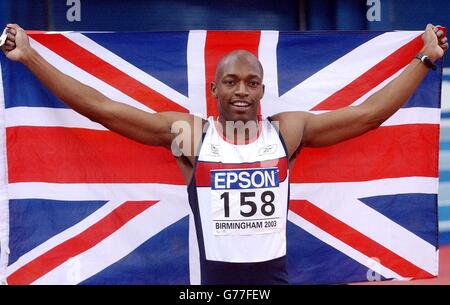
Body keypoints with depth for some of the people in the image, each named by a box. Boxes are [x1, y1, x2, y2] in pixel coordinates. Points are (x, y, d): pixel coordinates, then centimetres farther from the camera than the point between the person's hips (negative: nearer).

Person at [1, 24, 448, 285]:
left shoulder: (288, 131, 0)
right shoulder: (188, 134, -4)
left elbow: (369, 112, 5)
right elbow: (99, 107, -4)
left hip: (275, 276, 1)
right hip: (214, 278, -1)